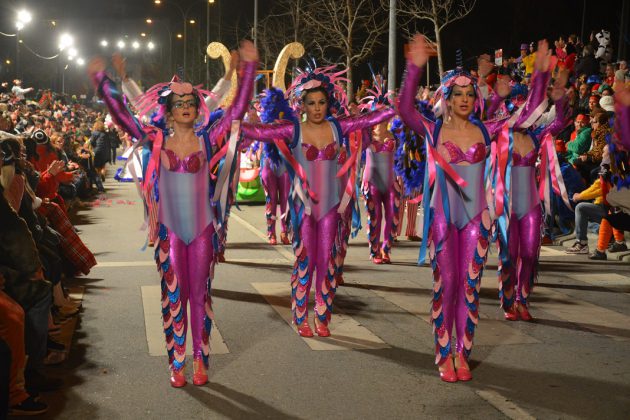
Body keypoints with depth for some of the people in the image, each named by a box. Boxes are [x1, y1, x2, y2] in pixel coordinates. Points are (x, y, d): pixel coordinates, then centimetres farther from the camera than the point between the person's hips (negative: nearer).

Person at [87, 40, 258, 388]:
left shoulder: (207, 139, -2)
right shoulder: (156, 140, -1)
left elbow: (238, 109, -9)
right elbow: (121, 116, -8)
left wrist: (249, 67, -16)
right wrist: (101, 80, -17)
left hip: (203, 229, 0)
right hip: (170, 230, 0)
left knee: (200, 294, 8)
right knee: (173, 296, 6)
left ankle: (200, 360, 18)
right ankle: (177, 363, 16)